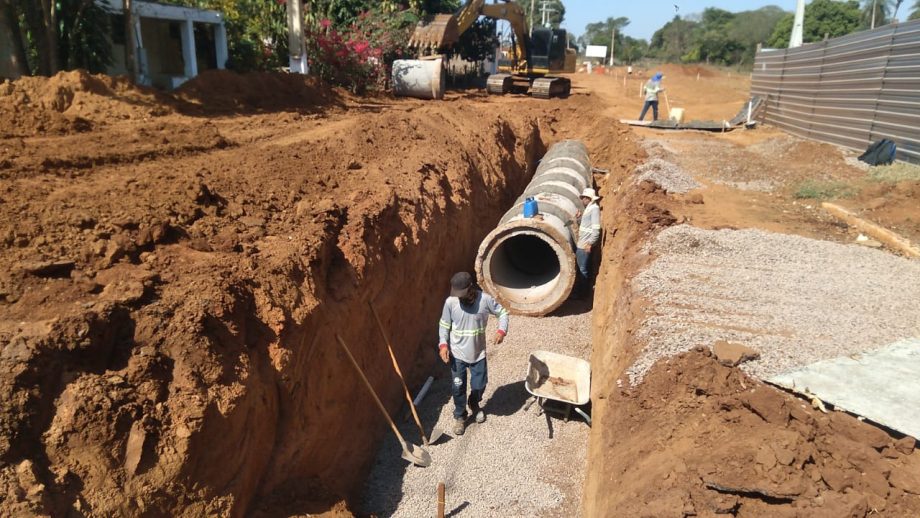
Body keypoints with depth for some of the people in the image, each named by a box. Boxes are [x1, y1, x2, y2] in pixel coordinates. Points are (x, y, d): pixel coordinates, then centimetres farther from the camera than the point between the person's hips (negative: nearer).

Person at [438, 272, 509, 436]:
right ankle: (459, 416, 33)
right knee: (458, 387, 8)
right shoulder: (450, 302, -16)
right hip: (457, 354, 0)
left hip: (478, 353, 1)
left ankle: (475, 405, 48)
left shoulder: (485, 299, -18)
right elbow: (444, 325, -4)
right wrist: (443, 344, -16)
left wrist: (502, 331, -20)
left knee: (479, 385, 15)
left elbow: (503, 313, -4)